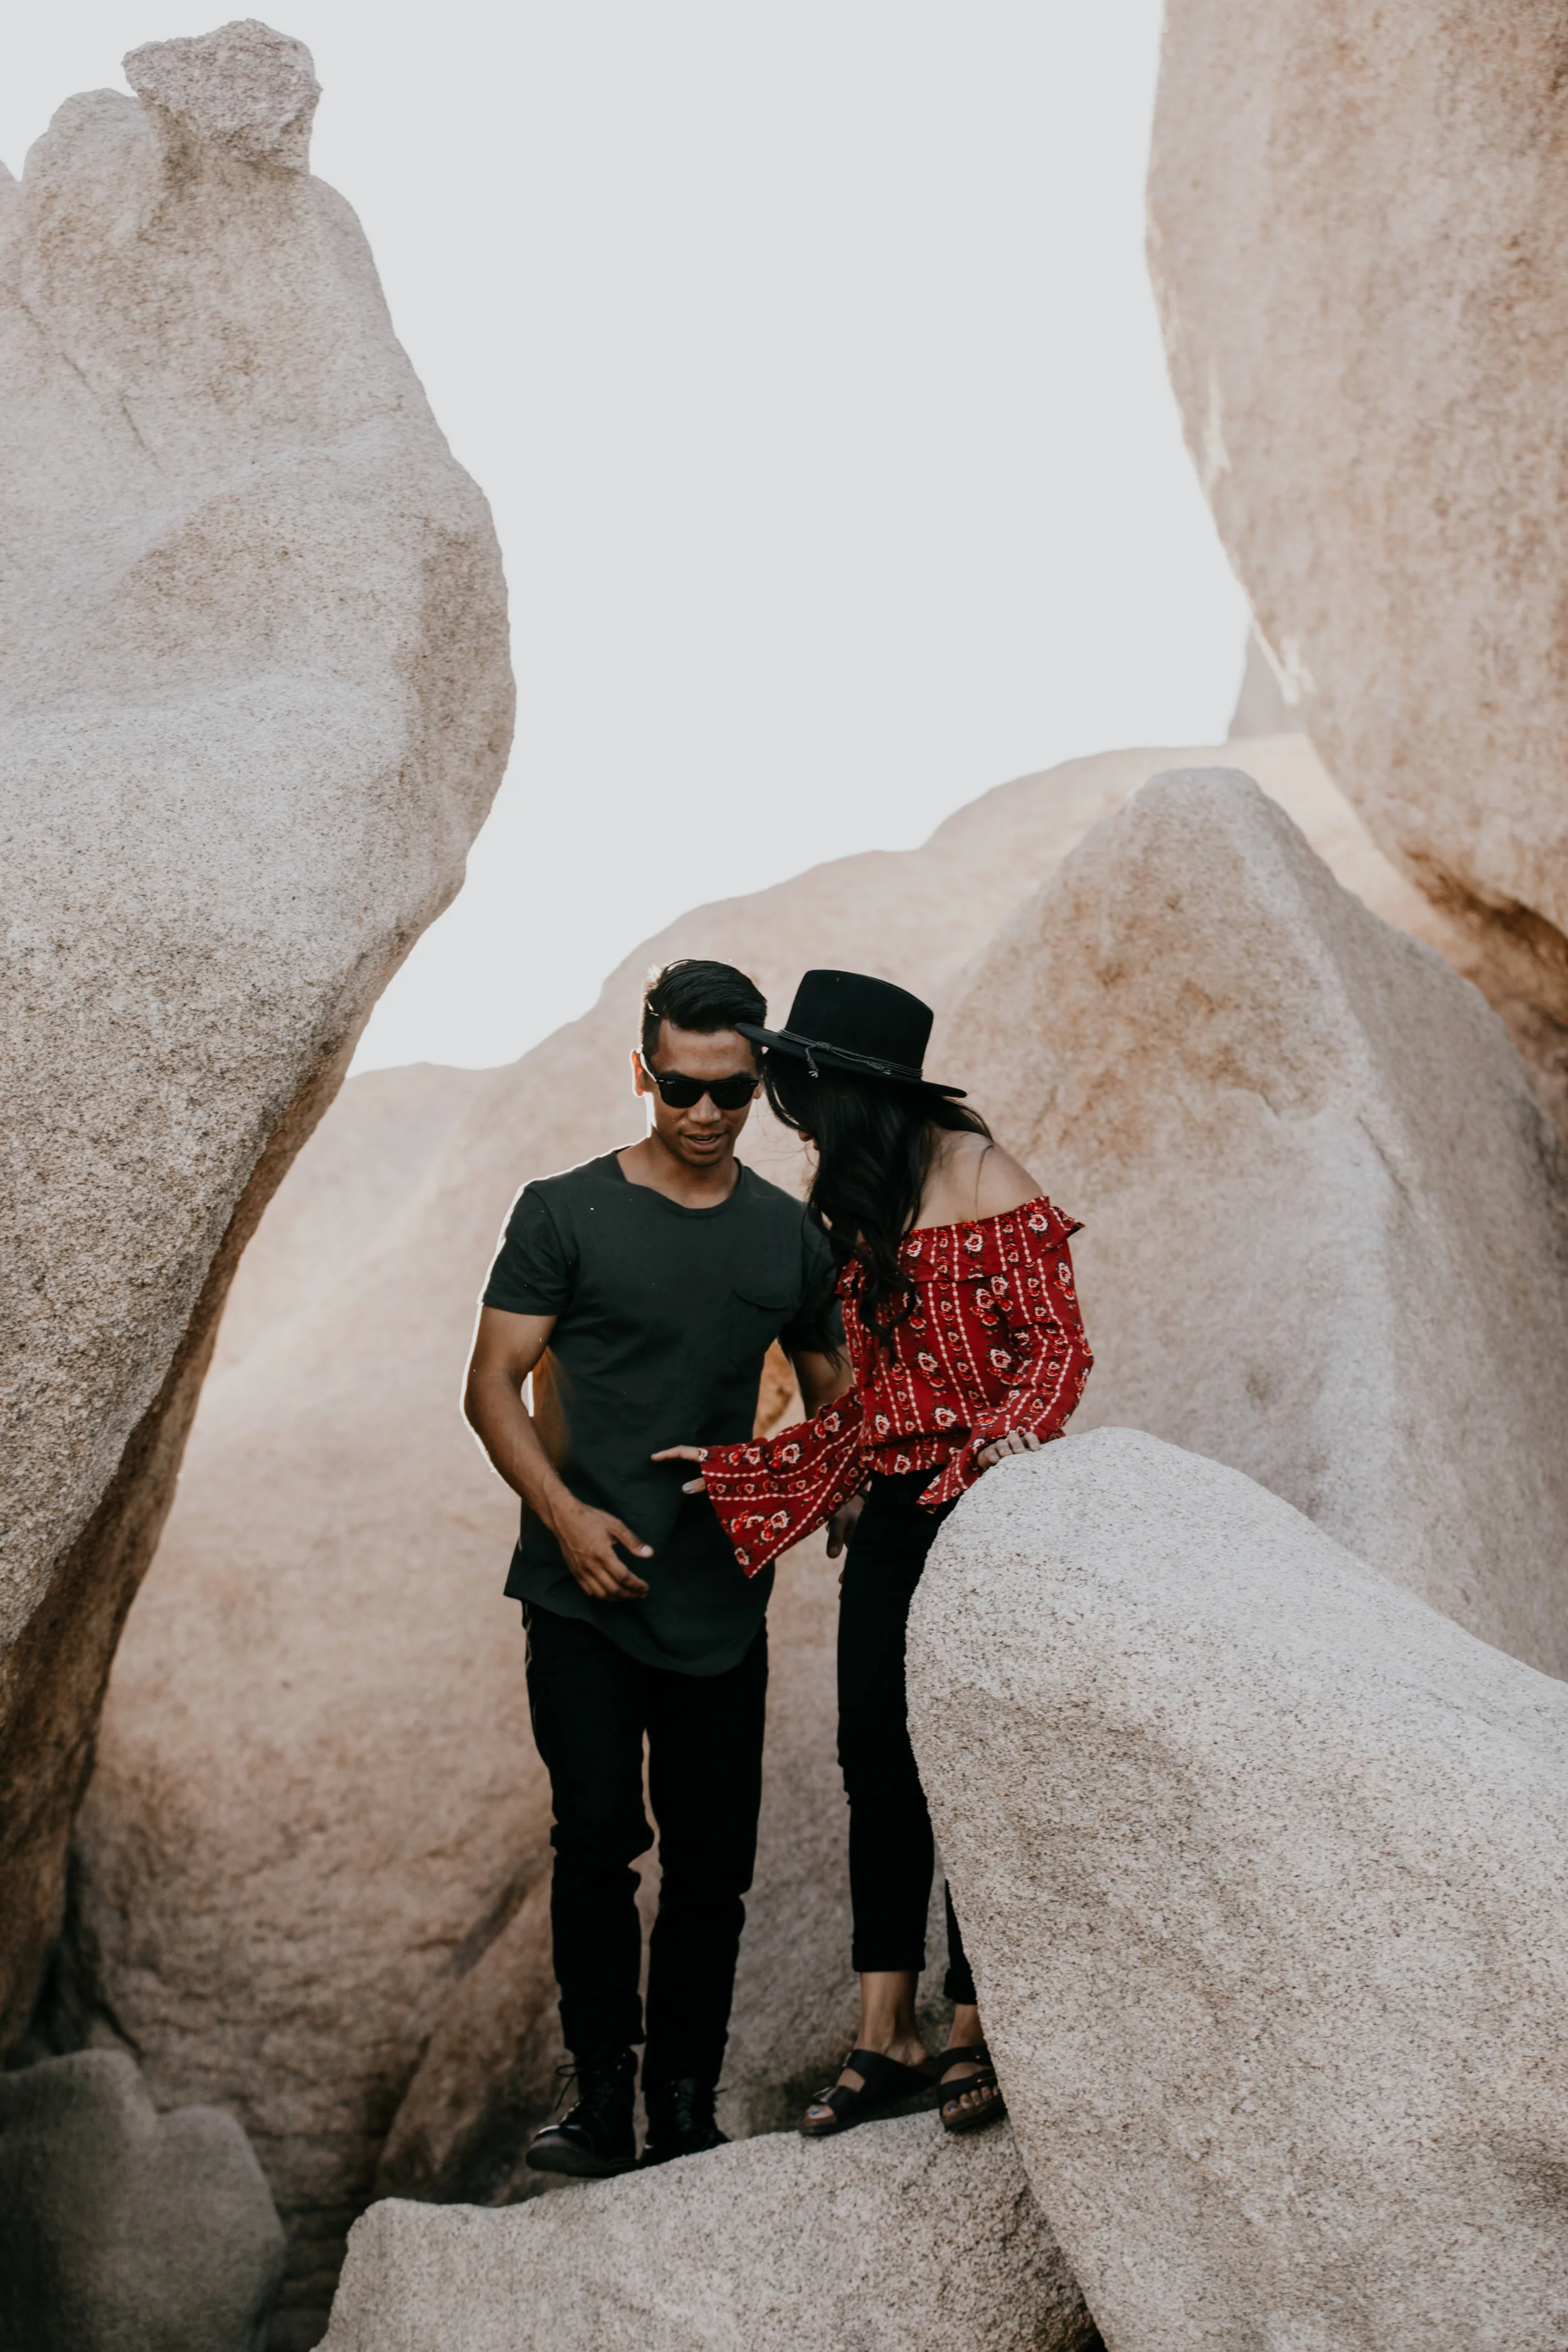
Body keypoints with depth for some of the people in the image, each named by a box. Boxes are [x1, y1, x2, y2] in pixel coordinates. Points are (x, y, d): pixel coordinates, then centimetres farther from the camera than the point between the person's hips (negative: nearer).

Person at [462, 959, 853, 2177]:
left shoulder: (788, 1234, 11)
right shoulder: (566, 1211, 1)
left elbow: (831, 1395, 20)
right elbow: (494, 1383, -2)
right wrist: (563, 1510, -16)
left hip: (722, 1603, 3)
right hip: (586, 1592, -3)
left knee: (714, 1861, 5)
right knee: (598, 1838, -7)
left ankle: (687, 2111, 15)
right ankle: (603, 2099, 5)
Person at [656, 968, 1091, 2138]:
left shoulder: (986, 1179, -6)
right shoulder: (857, 1206, 16)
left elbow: (1058, 1342, -11)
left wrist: (1010, 1441, -29)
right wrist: (737, 1470, 16)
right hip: (895, 1513, 7)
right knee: (876, 1759, 2)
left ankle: (975, 2030, 8)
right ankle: (886, 2031, 9)